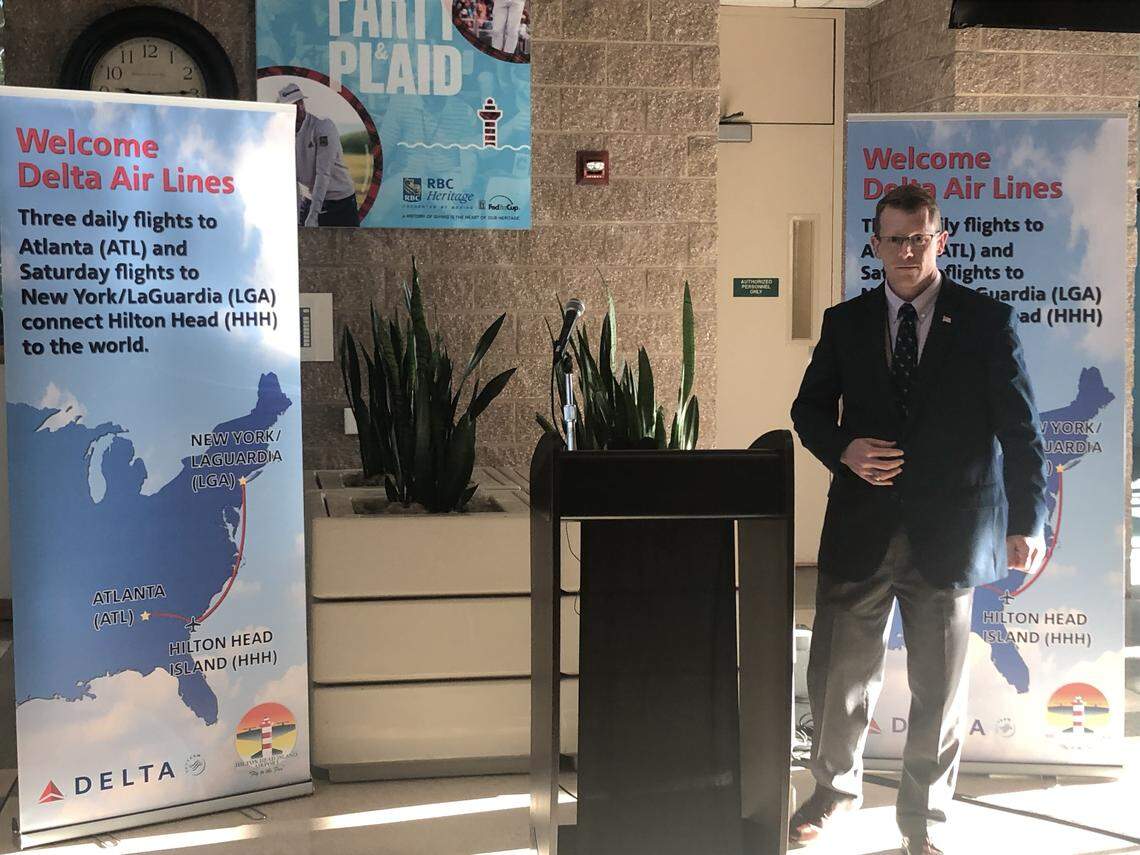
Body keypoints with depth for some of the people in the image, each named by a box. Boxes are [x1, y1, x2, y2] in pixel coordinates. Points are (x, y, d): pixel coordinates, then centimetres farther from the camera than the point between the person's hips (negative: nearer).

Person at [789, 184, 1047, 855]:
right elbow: (809, 409, 14)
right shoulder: (846, 322, 7)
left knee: (940, 687, 9)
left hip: (948, 533, -1)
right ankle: (837, 787, 33)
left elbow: (1021, 430, -1)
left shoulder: (987, 321, 0)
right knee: (839, 674, 8)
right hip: (861, 528, 2)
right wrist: (843, 450, -7)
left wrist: (1027, 521, -6)